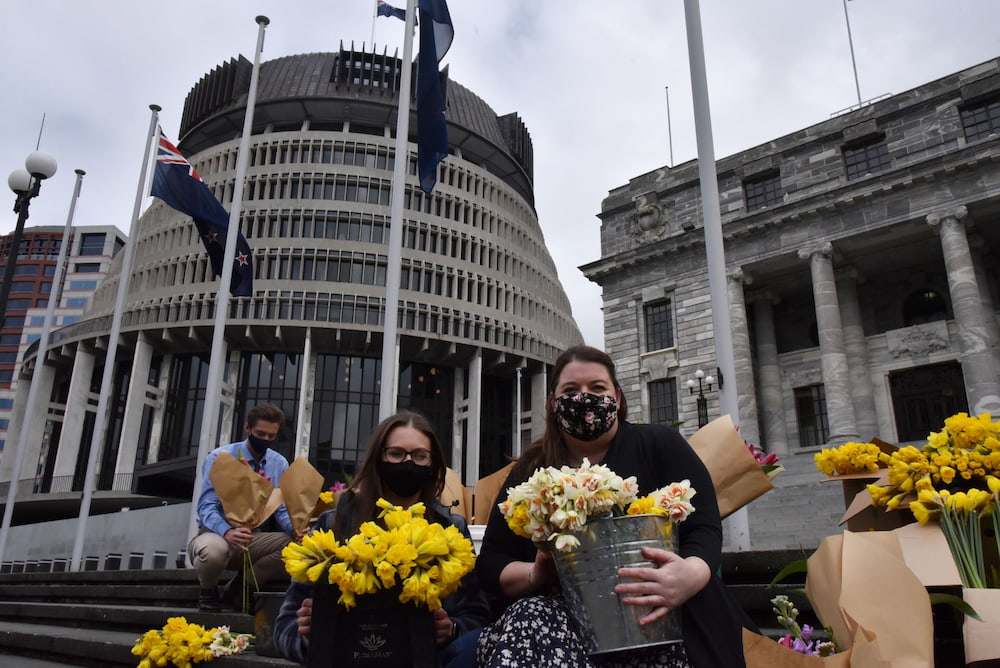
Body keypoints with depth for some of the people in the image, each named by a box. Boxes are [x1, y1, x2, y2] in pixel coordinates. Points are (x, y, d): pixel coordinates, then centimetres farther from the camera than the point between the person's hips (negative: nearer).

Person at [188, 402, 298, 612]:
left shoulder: (280, 464, 3)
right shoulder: (219, 457, -10)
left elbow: (283, 509, 2)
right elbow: (207, 507, -18)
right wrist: (227, 532, -40)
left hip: (251, 539, 4)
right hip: (217, 534, -4)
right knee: (214, 549, -40)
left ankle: (240, 587, -3)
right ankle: (208, 592, -3)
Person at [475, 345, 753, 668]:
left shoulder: (660, 445, 5)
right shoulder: (530, 471, 11)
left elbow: (704, 529, -4)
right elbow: (490, 564, 10)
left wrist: (691, 576, -29)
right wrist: (534, 575, -14)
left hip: (654, 620, -2)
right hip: (567, 617, 3)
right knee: (530, 617, -34)